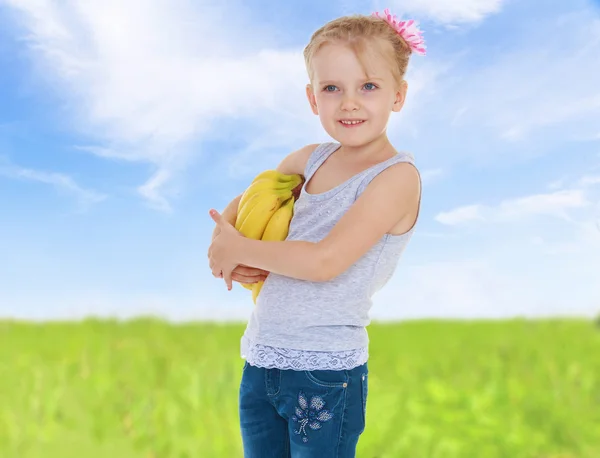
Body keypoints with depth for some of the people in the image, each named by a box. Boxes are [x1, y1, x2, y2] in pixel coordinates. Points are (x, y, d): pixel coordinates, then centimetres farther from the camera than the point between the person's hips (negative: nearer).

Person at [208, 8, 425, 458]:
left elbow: (325, 260, -21)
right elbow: (239, 206, 19)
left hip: (326, 374, -6)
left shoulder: (398, 175, -13)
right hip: (260, 361, 6)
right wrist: (222, 245, -2)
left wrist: (239, 248, -9)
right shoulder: (311, 159, 7)